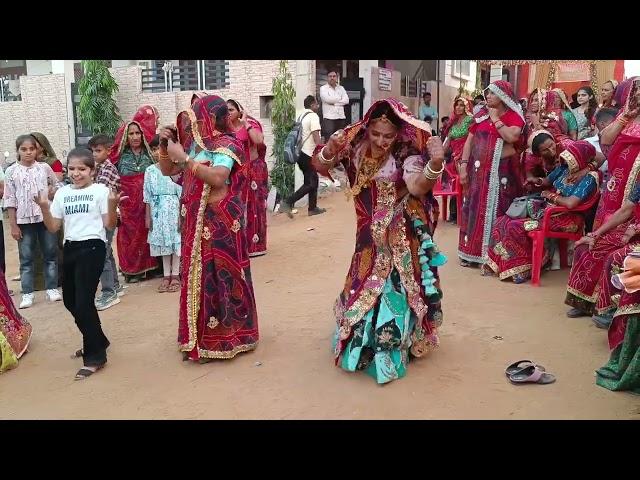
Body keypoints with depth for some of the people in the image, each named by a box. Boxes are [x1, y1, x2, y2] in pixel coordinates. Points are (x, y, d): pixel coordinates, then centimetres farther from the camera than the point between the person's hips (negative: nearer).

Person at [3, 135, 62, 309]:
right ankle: (27, 293, 13)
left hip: (46, 217, 1)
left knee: (51, 254, 7)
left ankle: (52, 288, 19)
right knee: (26, 258, 5)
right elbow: (10, 200, 0)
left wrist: (52, 191, -8)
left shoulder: (45, 167, 2)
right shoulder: (11, 171, -1)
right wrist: (13, 225, -3)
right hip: (24, 219, -1)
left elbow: (57, 185, 16)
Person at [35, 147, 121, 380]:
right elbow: (53, 227, 9)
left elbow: (109, 225, -9)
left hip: (92, 247, -7)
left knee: (83, 302, -10)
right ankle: (96, 342, 35)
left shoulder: (100, 190, -5)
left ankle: (95, 356, 4)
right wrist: (44, 207, -6)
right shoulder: (62, 193, 10)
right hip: (70, 248, 7)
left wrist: (112, 205, -25)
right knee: (70, 301, 15)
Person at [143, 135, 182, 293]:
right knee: (162, 242, 8)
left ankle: (175, 275, 11)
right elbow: (147, 195, 7)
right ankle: (166, 275, 16)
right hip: (157, 210, 3)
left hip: (173, 208, -3)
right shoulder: (150, 170, 5)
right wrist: (148, 216, 5)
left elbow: (182, 193, -5)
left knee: (175, 240, 0)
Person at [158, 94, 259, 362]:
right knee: (196, 278, 12)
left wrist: (184, 158, -23)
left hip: (220, 223, -8)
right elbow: (167, 170, 21)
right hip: (196, 223, 8)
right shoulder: (195, 144, 14)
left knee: (219, 278, -2)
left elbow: (217, 177, -27)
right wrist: (164, 146, 5)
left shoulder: (226, 145, -10)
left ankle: (220, 339, 10)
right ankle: (199, 338, 24)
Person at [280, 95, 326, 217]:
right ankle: (287, 202, -12)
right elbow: (316, 137, -19)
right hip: (309, 155, -9)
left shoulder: (302, 116, 14)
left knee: (313, 181, 16)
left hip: (302, 153, 9)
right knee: (310, 184, -5)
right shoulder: (313, 116, -11)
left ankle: (313, 208, 21)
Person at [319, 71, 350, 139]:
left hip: (341, 117, 4)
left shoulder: (341, 88, 19)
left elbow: (346, 100, 3)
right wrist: (339, 99, 1)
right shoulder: (323, 88, 7)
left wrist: (334, 103, -6)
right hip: (329, 118, -4)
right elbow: (327, 99, -11)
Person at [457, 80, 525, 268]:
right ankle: (472, 250, 16)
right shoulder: (481, 114, 10)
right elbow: (469, 140, 8)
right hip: (479, 169, 4)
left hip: (501, 170, -4)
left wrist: (496, 119, -10)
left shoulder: (514, 116, -2)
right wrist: (463, 165, 0)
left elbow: (512, 136, -21)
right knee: (474, 207, 6)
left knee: (496, 209, 0)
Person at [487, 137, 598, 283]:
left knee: (515, 226, -23)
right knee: (503, 221, -6)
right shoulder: (564, 168, 5)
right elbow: (548, 181, 22)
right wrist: (537, 181, -1)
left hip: (565, 219, -8)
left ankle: (522, 269, -7)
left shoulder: (588, 179, -17)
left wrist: (551, 196, -13)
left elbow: (570, 203, -29)